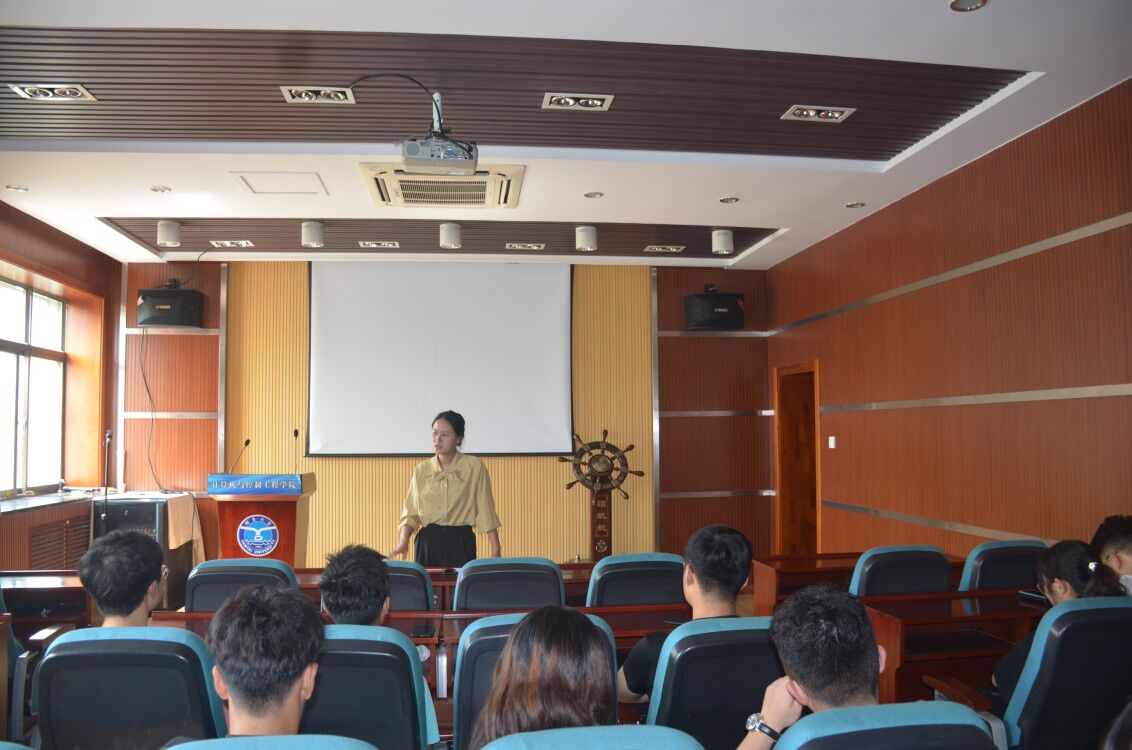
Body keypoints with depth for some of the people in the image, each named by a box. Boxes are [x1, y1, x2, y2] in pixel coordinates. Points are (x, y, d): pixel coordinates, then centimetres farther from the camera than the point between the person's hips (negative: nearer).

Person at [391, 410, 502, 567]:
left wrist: (496, 551, -7)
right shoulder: (421, 470, 5)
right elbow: (411, 513, 7)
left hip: (461, 542, -2)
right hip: (428, 541, 2)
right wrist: (403, 542, -8)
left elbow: (485, 511, -4)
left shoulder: (474, 467, -3)